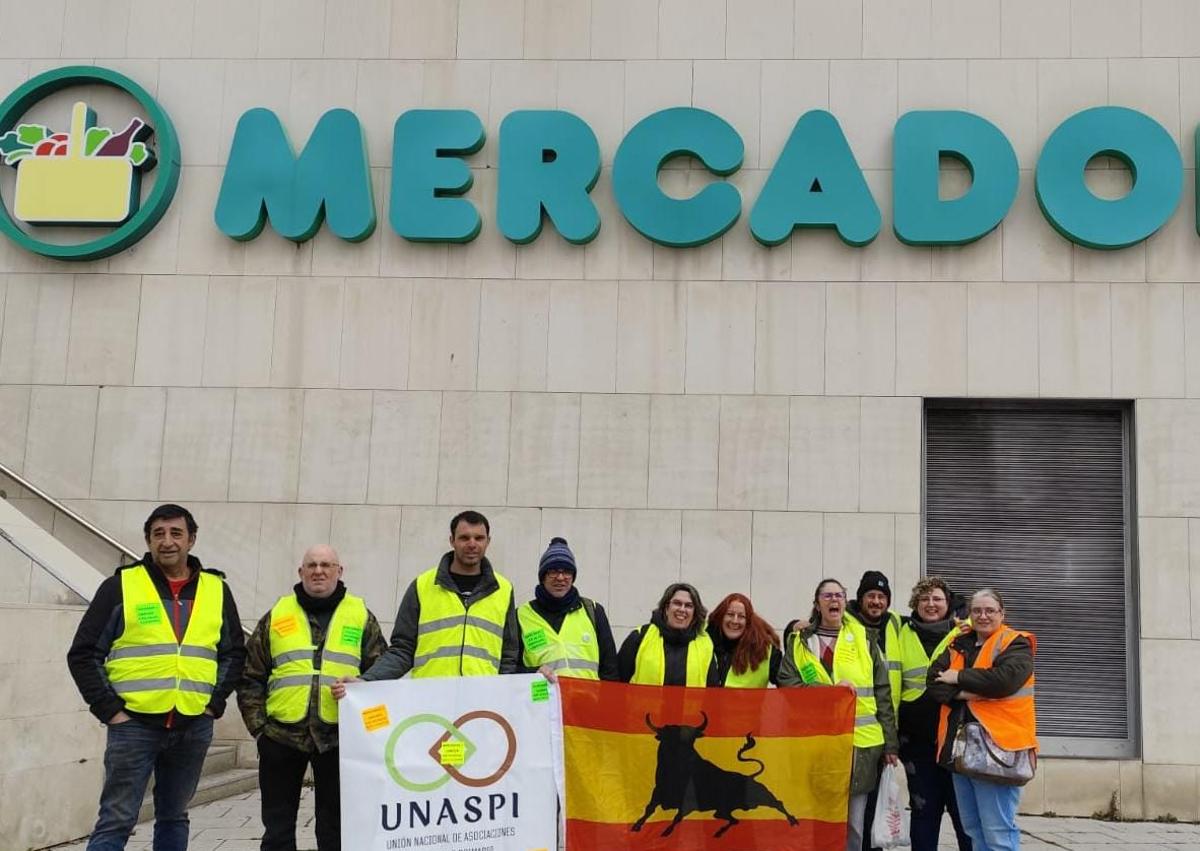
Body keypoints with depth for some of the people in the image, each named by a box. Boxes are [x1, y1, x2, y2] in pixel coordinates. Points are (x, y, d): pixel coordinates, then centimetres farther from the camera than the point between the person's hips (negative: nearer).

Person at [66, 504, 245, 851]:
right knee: (116, 821, -4)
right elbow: (84, 654, -1)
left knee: (174, 818, 13)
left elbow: (234, 653, 15)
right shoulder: (121, 585, -2)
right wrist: (108, 709, -8)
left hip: (193, 728, 3)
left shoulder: (216, 589, 8)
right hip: (134, 725, -3)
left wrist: (216, 702, 3)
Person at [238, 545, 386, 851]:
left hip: (339, 737, -1)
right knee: (277, 825, 9)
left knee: (335, 826, 8)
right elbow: (251, 678, 9)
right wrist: (257, 725, 0)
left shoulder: (361, 616, 7)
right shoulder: (276, 615, 9)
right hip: (282, 735, 1)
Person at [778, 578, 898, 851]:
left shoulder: (863, 639, 9)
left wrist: (890, 744, 4)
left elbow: (882, 694, 8)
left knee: (853, 824, 6)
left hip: (860, 743, 1)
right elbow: (787, 684, -4)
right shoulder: (799, 642, 8)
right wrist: (831, 688, -14)